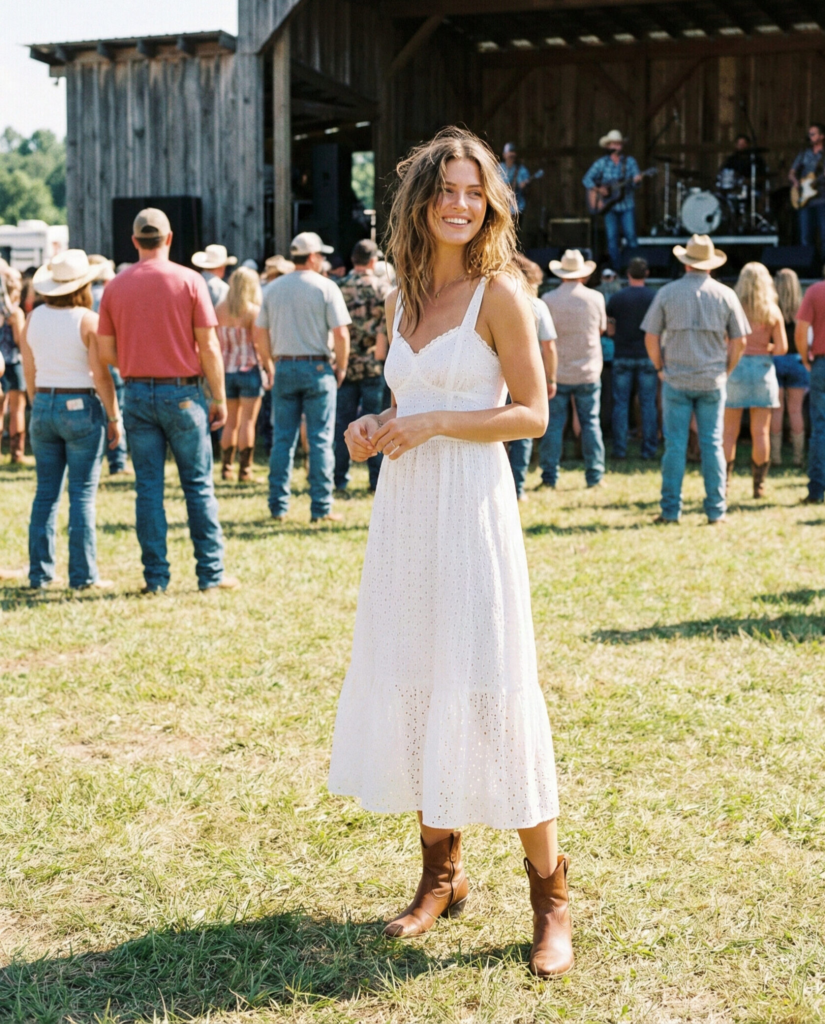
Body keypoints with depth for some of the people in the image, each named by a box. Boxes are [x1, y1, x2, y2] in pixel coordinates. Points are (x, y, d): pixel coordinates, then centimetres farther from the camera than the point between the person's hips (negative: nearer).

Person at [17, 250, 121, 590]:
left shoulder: (33, 318, 4)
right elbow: (101, 376, -12)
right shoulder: (87, 320, -11)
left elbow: (30, 373, 10)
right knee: (83, 495, 0)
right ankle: (83, 575, 1)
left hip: (44, 407, 5)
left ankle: (39, 574, 12)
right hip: (81, 408, -5)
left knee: (46, 492, 10)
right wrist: (114, 418, -4)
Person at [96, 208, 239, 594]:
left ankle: (155, 576, 8)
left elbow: (106, 351, 3)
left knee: (148, 487, 6)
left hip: (138, 393, 2)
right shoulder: (189, 281, -5)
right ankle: (210, 573, 6)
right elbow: (209, 347, -7)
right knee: (198, 485, 5)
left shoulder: (115, 287, 2)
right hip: (182, 393, -2)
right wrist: (219, 398, 1)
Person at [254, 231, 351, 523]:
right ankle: (321, 508, 1)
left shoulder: (273, 288, 7)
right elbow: (341, 334, -11)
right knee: (320, 440, 1)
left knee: (282, 438, 9)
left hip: (284, 368, 4)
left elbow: (259, 333, 8)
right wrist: (341, 368, 1)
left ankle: (278, 506, 10)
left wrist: (269, 365, 18)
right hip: (317, 368, -4)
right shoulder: (326, 287, -6)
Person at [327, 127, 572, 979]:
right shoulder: (405, 296, 14)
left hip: (472, 503, -7)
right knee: (410, 681, 9)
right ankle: (441, 874, 23)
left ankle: (549, 894, 3)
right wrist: (377, 428, 3)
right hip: (403, 504, 7)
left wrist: (434, 423, -15)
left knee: (491, 687, -7)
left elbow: (532, 413, -7)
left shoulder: (499, 290, -5)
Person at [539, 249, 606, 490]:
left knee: (553, 424, 5)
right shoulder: (595, 298, -4)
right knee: (590, 422, 8)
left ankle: (550, 475, 6)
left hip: (556, 372, -1)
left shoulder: (548, 300, -8)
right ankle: (594, 475, 10)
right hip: (588, 372, 1)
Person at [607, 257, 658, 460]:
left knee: (620, 403, 5)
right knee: (648, 404, 5)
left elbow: (609, 330, 1)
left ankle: (620, 449, 3)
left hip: (622, 357, 0)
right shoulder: (654, 297, -3)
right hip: (647, 356, 0)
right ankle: (649, 449, 4)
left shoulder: (616, 298, -3)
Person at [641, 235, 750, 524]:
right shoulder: (725, 295, 1)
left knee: (675, 445, 2)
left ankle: (671, 510, 3)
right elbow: (739, 341, 2)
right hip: (713, 381, 1)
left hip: (676, 380, -1)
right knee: (712, 444, 5)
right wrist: (725, 370, 14)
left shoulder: (667, 293, -2)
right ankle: (716, 510, 7)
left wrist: (662, 369, 12)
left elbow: (651, 338, -1)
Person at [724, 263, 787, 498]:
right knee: (761, 432, 6)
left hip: (735, 367, -1)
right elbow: (782, 348, -1)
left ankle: (723, 483, 2)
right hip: (763, 369, 1)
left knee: (729, 433, 5)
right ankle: (759, 485, 9)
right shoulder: (773, 312, 1)